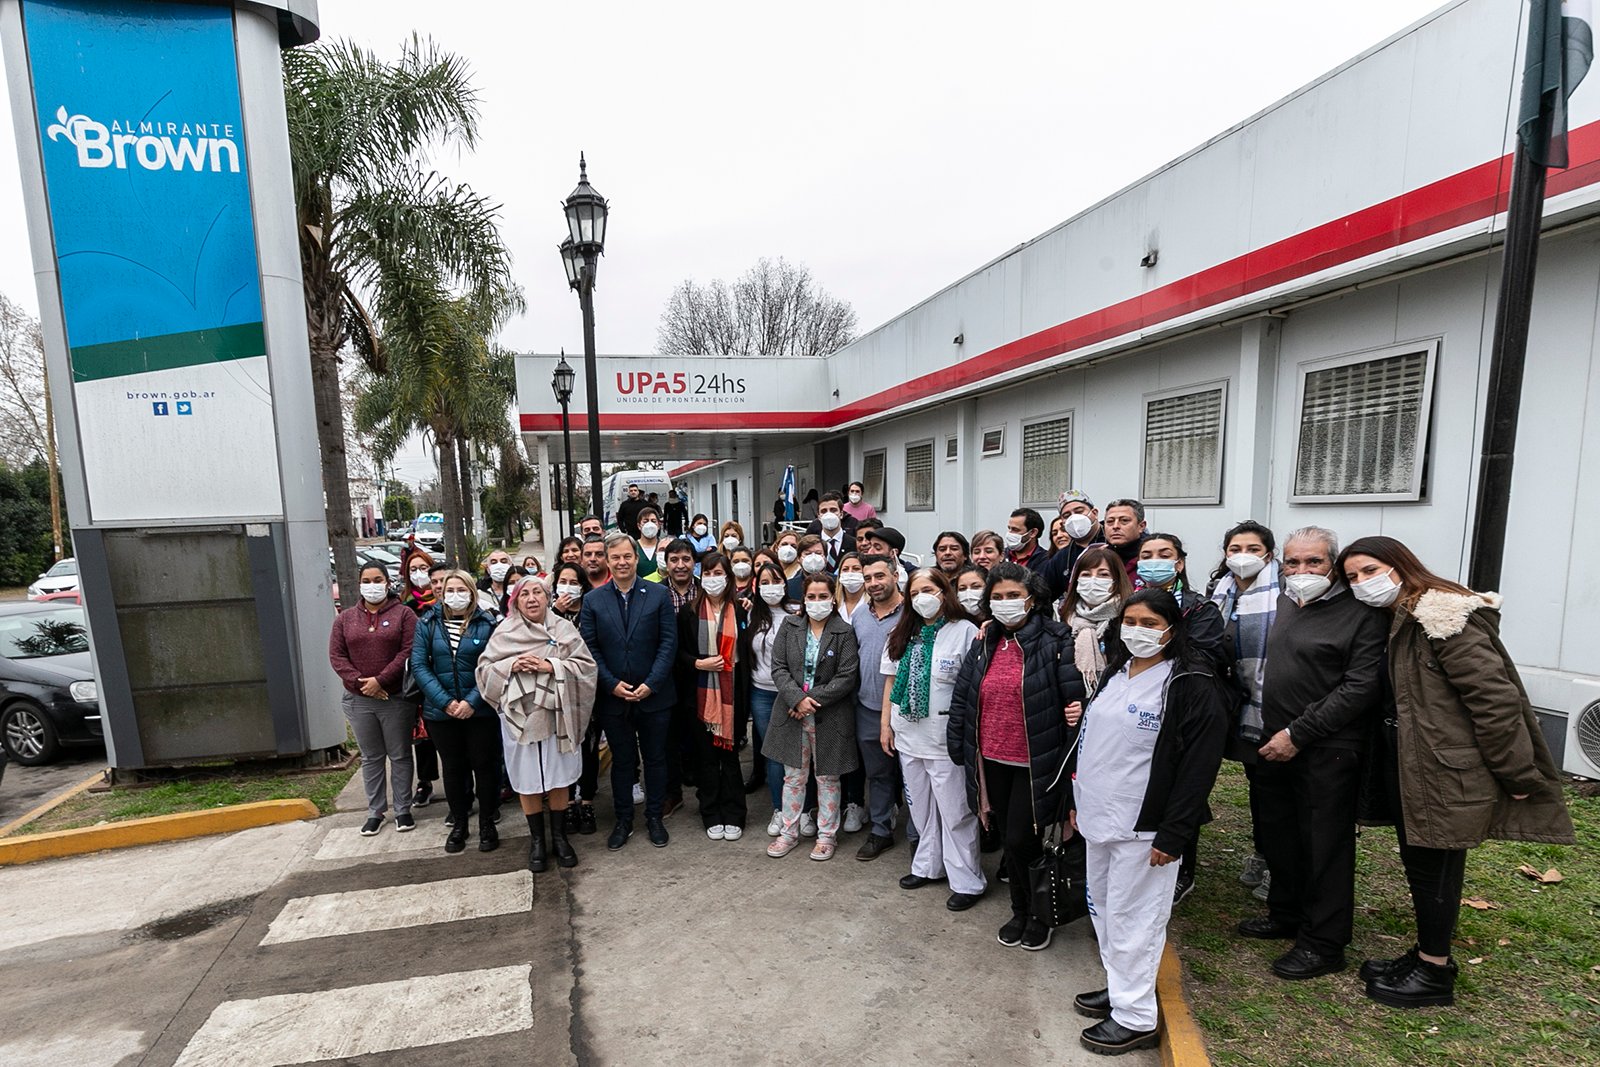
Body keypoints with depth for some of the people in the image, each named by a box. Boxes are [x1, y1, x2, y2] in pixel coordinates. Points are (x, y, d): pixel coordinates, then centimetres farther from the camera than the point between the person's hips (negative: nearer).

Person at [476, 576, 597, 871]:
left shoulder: (564, 629, 0)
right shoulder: (504, 632, 3)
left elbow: (586, 666, -5)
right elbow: (484, 669, 3)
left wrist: (550, 666, -16)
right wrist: (511, 665, -14)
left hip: (557, 715, 0)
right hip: (520, 716, 0)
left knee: (559, 778, 9)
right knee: (528, 780, 8)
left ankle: (559, 836, 27)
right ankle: (537, 840, 26)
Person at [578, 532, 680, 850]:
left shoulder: (659, 595, -4)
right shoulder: (593, 600, 1)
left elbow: (669, 642, -6)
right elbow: (589, 648, -1)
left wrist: (651, 684, -13)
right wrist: (612, 684, -11)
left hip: (654, 695, -1)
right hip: (612, 698, 1)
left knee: (655, 758, 12)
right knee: (622, 761, 14)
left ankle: (654, 817, 29)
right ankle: (623, 820, 29)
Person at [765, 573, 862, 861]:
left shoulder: (844, 632, -6)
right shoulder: (790, 626, 2)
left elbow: (847, 677, -11)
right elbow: (779, 667, -2)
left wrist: (813, 700, -15)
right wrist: (797, 698, -16)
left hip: (829, 716, -2)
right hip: (793, 714, 2)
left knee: (827, 778, 11)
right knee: (793, 777, 13)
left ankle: (826, 835, 27)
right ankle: (788, 832, 28)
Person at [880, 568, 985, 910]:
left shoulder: (965, 631, -11)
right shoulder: (901, 634, 7)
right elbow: (890, 680, 10)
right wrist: (885, 723, 8)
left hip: (946, 737, -5)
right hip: (908, 735, 6)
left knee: (955, 811, 4)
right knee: (921, 806, 18)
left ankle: (967, 881, 19)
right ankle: (928, 865, 34)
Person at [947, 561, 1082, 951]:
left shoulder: (1055, 642, -12)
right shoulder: (984, 643, 5)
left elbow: (1075, 700, -14)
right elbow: (961, 696, 8)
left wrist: (1072, 758, -16)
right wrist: (957, 745, 6)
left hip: (1034, 762, -5)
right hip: (993, 760, 5)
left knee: (1021, 840, 0)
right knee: (1008, 838, 17)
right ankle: (1020, 911, 38)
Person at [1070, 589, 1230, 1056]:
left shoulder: (1194, 685, -14)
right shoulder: (1113, 674, 9)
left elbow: (1200, 766, -16)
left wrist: (1172, 835, -18)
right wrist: (1078, 801, 16)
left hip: (1143, 825, -7)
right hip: (1098, 816, 8)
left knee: (1132, 918, 4)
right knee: (1103, 908, 19)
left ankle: (1136, 1017, 21)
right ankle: (1119, 987, 38)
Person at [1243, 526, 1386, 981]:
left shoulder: (1361, 613, -12)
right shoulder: (1286, 602, 11)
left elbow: (1360, 688, -18)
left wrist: (1298, 733, -19)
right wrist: (1274, 732, 13)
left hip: (1327, 751, -7)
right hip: (1278, 743, 8)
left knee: (1324, 845, 4)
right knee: (1278, 834, 18)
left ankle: (1322, 943, 20)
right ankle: (1286, 914, 37)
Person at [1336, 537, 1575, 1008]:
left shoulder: (1443, 618, -20)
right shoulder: (1399, 621, 9)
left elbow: (1495, 698, -20)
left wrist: (1516, 775, -15)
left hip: (1447, 773, -9)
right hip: (1412, 769, 9)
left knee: (1432, 867, 5)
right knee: (1418, 863, 19)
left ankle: (1434, 973, 22)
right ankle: (1428, 954, 35)